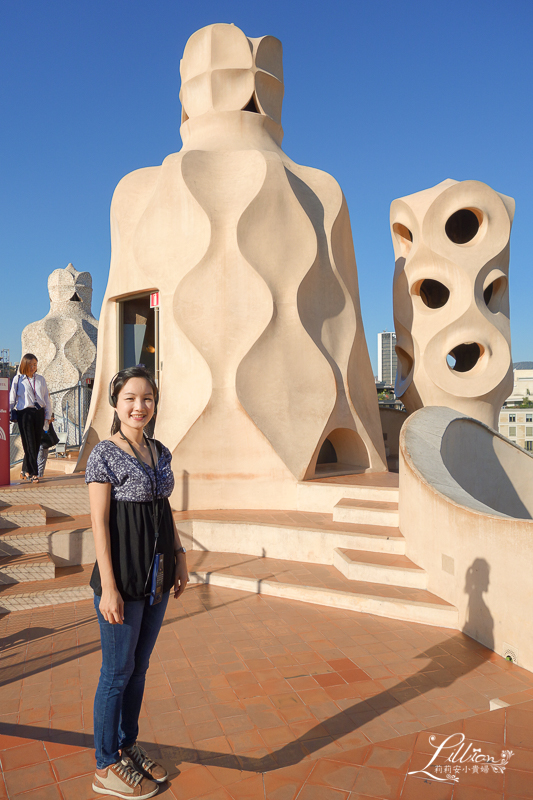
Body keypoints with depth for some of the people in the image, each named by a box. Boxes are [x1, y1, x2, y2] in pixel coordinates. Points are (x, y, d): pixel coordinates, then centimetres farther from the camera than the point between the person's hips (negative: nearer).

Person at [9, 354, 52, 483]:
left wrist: (48, 416, 10)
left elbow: (46, 398, 15)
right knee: (29, 444, -6)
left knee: (36, 443, 5)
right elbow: (12, 399, 7)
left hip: (39, 413, 4)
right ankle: (33, 473, -2)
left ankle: (25, 471, 20)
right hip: (24, 413, -3)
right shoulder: (18, 379, 5)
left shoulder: (40, 379, 14)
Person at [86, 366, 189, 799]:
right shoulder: (105, 454, -13)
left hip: (157, 575, 7)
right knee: (119, 671, 8)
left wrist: (180, 556, 13)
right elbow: (100, 523, -15)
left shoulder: (160, 452, 7)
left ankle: (128, 746, 38)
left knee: (139, 666, 19)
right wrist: (108, 587, -16)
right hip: (124, 573, -6)